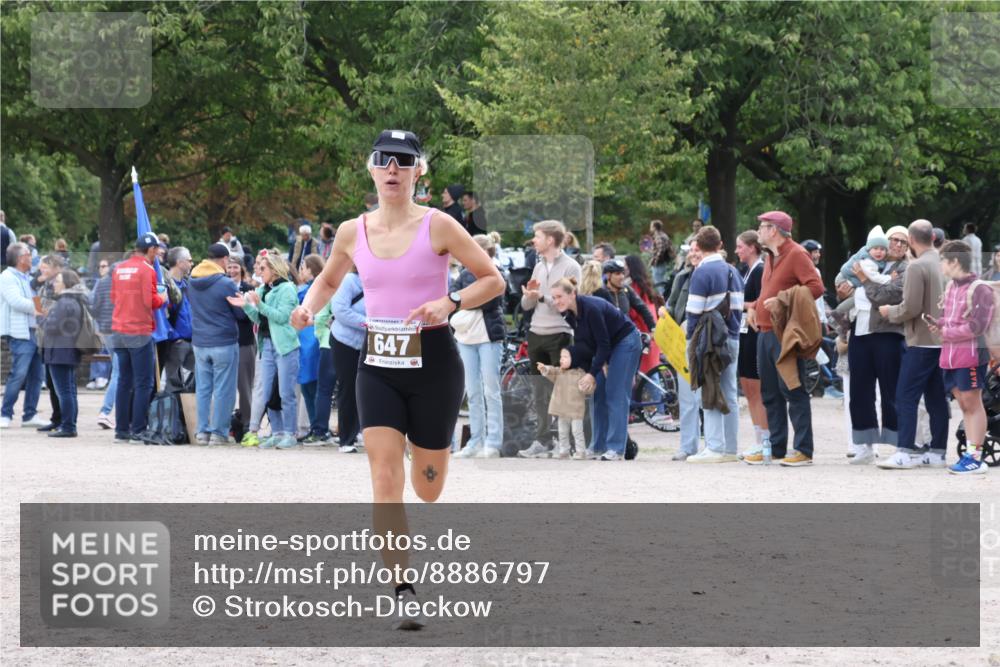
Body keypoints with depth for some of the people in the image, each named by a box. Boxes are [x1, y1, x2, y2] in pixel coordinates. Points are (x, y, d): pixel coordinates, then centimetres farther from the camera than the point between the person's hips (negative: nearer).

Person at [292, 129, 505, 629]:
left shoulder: (438, 226, -7)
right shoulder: (353, 232, 3)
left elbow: (493, 281, -3)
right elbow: (329, 279, 22)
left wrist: (449, 303, -19)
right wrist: (309, 307, 2)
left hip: (433, 362, -2)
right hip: (377, 363, 2)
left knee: (427, 488, 8)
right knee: (385, 479, -13)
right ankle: (404, 593, -12)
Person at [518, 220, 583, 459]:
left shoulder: (570, 267, -4)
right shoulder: (539, 267, 17)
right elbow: (526, 305, 15)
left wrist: (542, 297, -20)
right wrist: (529, 295, -6)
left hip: (559, 335, -7)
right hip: (536, 335, 7)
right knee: (540, 394, 7)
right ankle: (542, 441, 10)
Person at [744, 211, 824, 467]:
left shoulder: (796, 254, -9)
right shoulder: (771, 257, 19)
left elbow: (816, 287, -18)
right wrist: (754, 307, 14)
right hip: (766, 332, 9)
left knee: (792, 391, -8)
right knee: (770, 394, 11)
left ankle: (804, 450, -6)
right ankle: (776, 447, 18)